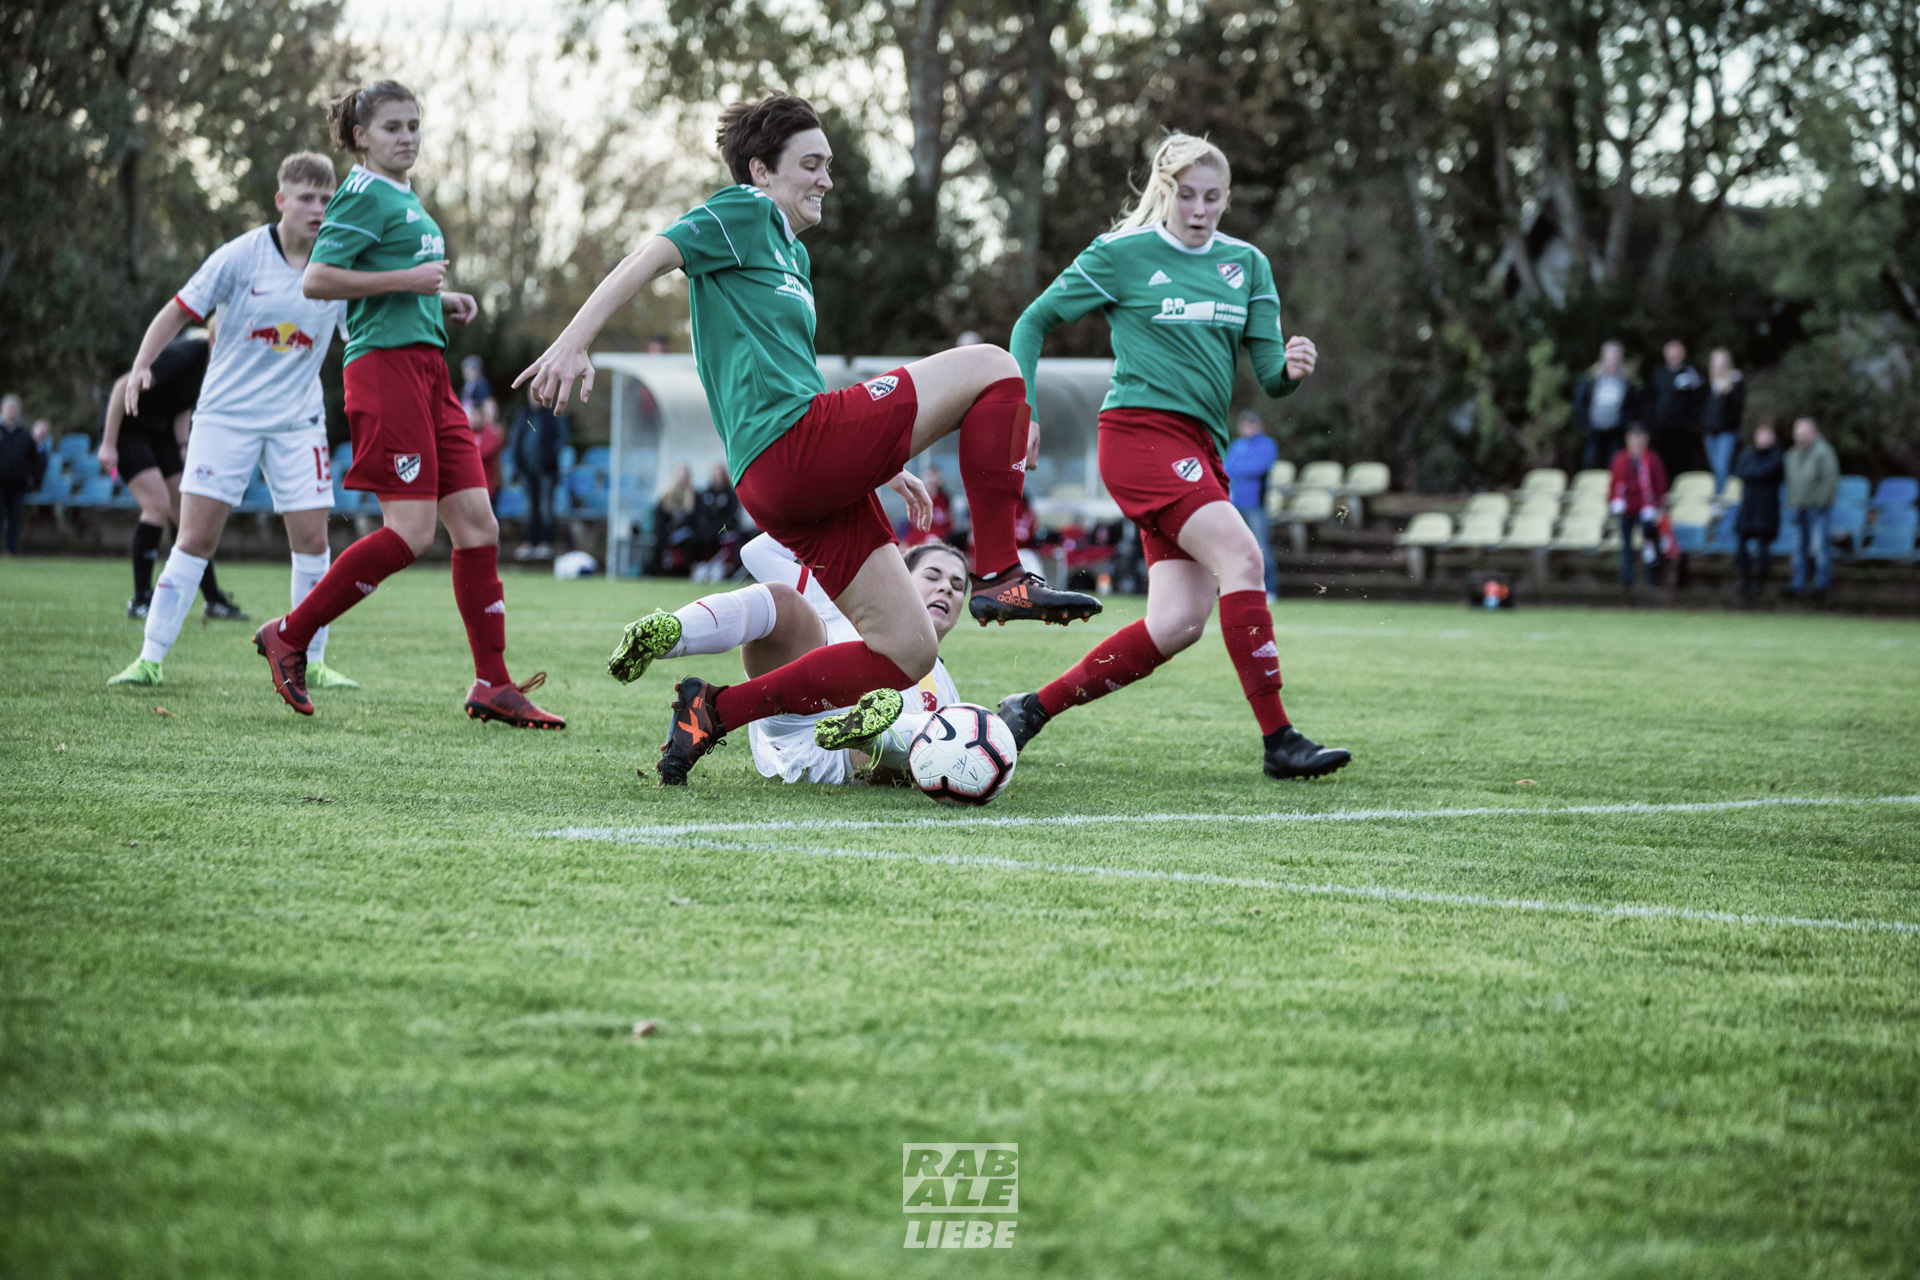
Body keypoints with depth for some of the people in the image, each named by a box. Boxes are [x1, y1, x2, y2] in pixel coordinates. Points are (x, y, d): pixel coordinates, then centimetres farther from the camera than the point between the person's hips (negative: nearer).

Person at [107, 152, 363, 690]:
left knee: (311, 538, -3)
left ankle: (311, 662, 11)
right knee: (196, 537, -8)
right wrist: (142, 365, -16)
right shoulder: (241, 256, -8)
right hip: (226, 413, -3)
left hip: (297, 419, 3)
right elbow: (179, 311, -4)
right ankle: (151, 657, -4)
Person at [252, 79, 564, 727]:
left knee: (477, 523, 3)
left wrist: (441, 299, 16)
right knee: (411, 531, -14)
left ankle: (492, 686, 5)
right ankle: (288, 637, -2)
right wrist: (407, 280, -16)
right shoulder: (366, 195, -6)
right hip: (385, 364, -9)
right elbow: (316, 280, -16)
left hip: (427, 367, 9)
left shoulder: (405, 198, 22)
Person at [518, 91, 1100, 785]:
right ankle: (1000, 577, -13)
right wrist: (573, 343, -24)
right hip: (794, 445, -10)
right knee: (991, 367, -8)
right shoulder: (744, 214, 3)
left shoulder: (792, 253, 30)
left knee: (907, 652, 4)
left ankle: (714, 710, 4)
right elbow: (652, 256, -10)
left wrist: (877, 461, 31)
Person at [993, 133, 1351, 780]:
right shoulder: (1122, 254, -1)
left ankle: (1034, 708, 9)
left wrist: (1292, 368, -16)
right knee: (1242, 556, -23)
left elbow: (1269, 376, 7)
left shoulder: (1247, 264, 13)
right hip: (1141, 431, -7)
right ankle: (1278, 741, -23)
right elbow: (1034, 322, 5)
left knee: (1177, 623, -3)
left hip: (1199, 448, 7)